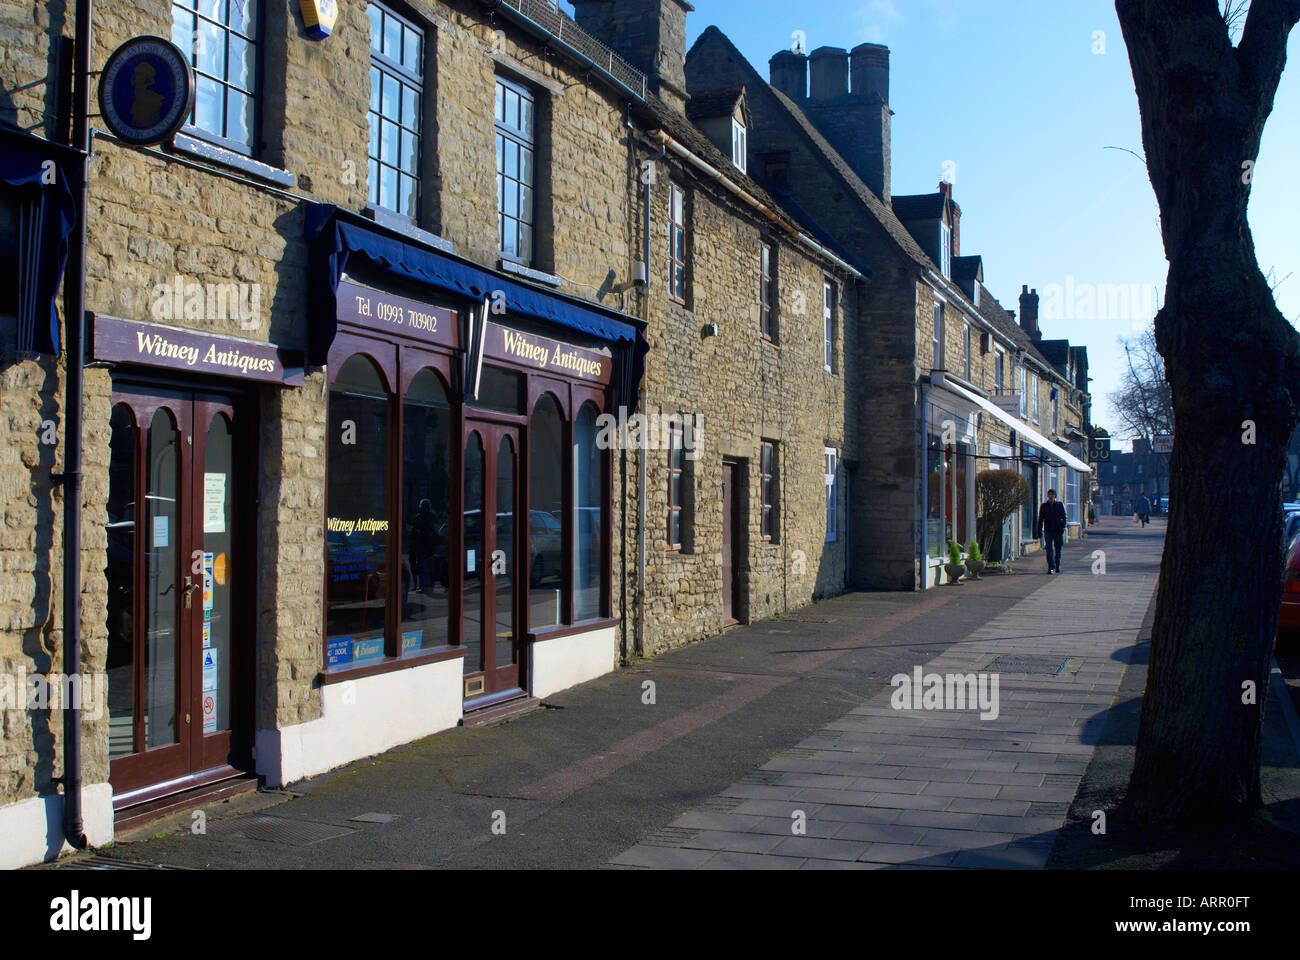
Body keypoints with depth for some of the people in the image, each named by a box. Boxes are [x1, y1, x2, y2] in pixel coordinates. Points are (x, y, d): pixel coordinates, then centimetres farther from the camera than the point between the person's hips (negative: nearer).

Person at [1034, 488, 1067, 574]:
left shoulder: (1060, 505, 6)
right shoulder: (1044, 506, 8)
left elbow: (1064, 517, 3)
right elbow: (1040, 520, 9)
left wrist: (1062, 527, -11)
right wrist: (1039, 532, 4)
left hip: (1058, 531, 0)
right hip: (1048, 531, 0)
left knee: (1058, 550, 8)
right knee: (1049, 550, -9)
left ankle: (1057, 567, 23)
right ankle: (1051, 567, -12)